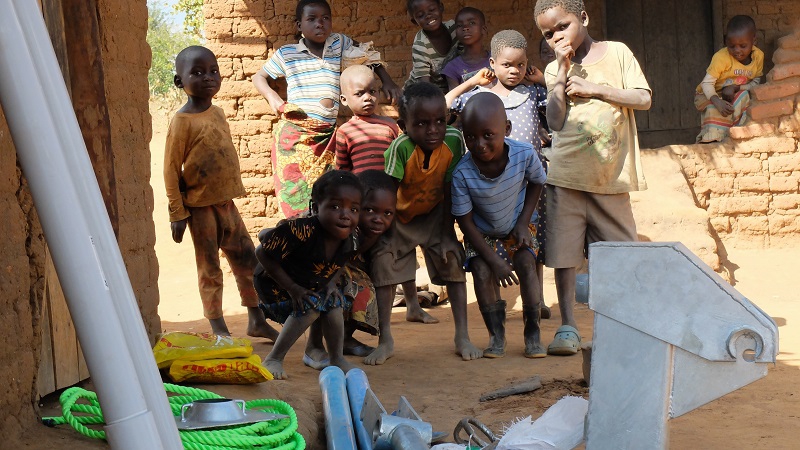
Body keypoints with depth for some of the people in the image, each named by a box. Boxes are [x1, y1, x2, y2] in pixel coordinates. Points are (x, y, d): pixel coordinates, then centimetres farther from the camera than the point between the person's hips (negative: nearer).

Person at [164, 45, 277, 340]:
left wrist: (234, 192, 17)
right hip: (201, 207, -7)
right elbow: (171, 169, -13)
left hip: (226, 202, 7)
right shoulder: (183, 121, -14)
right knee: (209, 269, 2)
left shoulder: (217, 113, 8)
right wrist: (177, 214, -14)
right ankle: (218, 330, 11)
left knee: (247, 260, 11)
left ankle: (257, 321, 22)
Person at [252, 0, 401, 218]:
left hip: (327, 135, 2)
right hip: (294, 134, -2)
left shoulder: (339, 43, 6)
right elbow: (259, 76, 16)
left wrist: (387, 81, 10)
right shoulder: (286, 54, 3)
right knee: (297, 195, -5)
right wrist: (272, 97, -2)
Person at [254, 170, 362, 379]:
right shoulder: (300, 231, -37)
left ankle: (337, 358, 6)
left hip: (314, 286, 6)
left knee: (335, 303, -13)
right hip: (276, 289, -6)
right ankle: (273, 359, -14)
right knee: (311, 307, -25)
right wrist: (293, 289, -26)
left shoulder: (351, 241, -15)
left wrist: (331, 284, -12)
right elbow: (262, 253, -28)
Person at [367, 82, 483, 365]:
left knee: (453, 260, -8)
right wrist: (380, 232, -30)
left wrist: (446, 233, -15)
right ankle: (385, 341, -2)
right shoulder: (400, 147, -34)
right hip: (398, 215, -2)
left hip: (434, 214, 2)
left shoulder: (454, 140, -25)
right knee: (383, 261, -12)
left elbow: (449, 191, -16)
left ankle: (462, 336, 2)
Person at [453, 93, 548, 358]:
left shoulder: (525, 154, -28)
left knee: (526, 264, -17)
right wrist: (494, 261, -22)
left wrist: (523, 222, -12)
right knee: (482, 272, -19)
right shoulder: (462, 173, -32)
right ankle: (496, 335, -3)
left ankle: (533, 333, -5)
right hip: (482, 234, -1)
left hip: (517, 227, 1)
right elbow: (465, 221, -21)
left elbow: (537, 183, -3)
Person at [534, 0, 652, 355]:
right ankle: (567, 326, 4)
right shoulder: (554, 70, 7)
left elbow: (643, 99, -5)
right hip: (567, 175, 1)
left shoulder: (616, 52, 4)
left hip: (611, 177, -1)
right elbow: (555, 121, -5)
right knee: (563, 252, -3)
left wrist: (593, 88, -9)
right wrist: (564, 73, -9)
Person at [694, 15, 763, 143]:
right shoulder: (721, 57, -26)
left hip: (736, 95, 3)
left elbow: (755, 82, -6)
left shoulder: (758, 56, -11)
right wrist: (717, 102, -43)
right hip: (710, 95, -3)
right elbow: (707, 83, -25)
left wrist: (735, 88, -26)